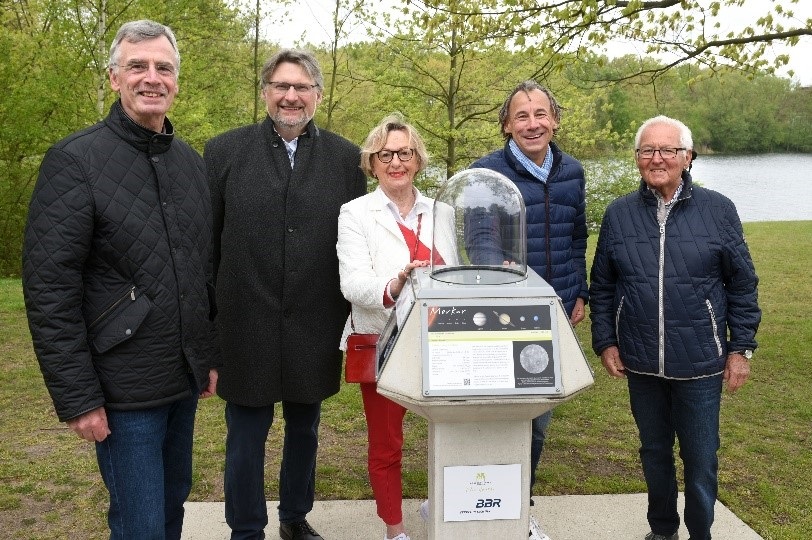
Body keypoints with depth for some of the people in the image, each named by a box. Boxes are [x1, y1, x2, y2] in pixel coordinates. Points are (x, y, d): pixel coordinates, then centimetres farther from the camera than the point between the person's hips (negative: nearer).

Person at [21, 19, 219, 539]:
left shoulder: (192, 161, 8)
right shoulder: (75, 160, -12)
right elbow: (49, 287, -15)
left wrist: (211, 356, 13)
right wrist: (76, 396, -16)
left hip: (185, 379, 6)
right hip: (124, 389, -6)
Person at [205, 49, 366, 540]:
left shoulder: (346, 158, 2)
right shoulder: (225, 151, -1)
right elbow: (206, 242, 0)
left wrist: (356, 315, 2)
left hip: (316, 328, 2)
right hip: (247, 326, -1)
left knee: (305, 431, 17)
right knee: (246, 438, 9)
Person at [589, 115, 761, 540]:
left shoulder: (717, 210, -4)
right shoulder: (619, 214, 1)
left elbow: (742, 284, 1)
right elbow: (601, 286, 7)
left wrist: (741, 347, -1)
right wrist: (605, 342, 3)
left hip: (700, 364, -2)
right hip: (641, 363, 2)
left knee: (701, 460, 9)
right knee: (654, 453, 17)